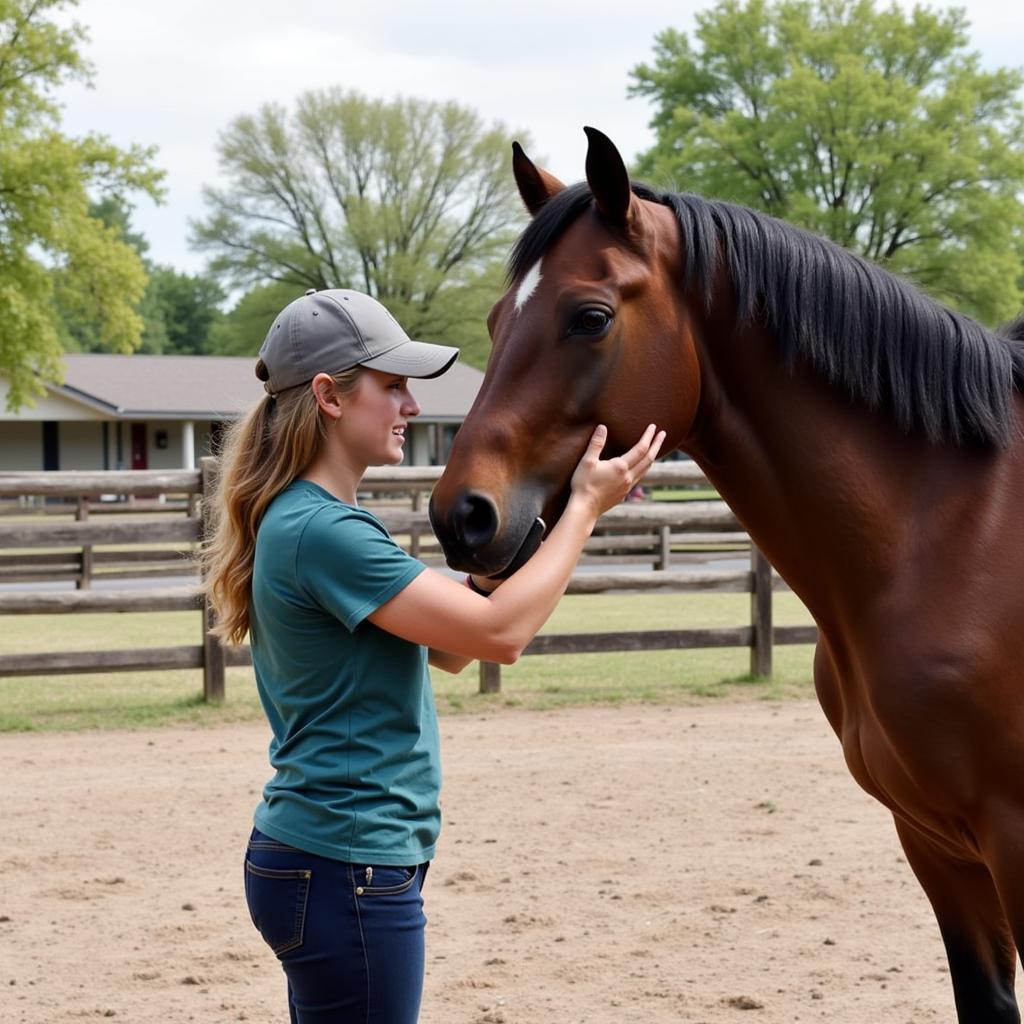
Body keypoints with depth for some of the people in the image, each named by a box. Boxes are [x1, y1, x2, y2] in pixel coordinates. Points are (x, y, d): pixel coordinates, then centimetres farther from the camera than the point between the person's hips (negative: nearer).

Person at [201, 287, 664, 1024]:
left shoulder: (309, 519, 12)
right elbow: (500, 633, -22)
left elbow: (450, 648, 14)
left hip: (319, 856, 10)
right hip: (347, 872, -10)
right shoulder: (321, 531, -20)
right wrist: (586, 506, -11)